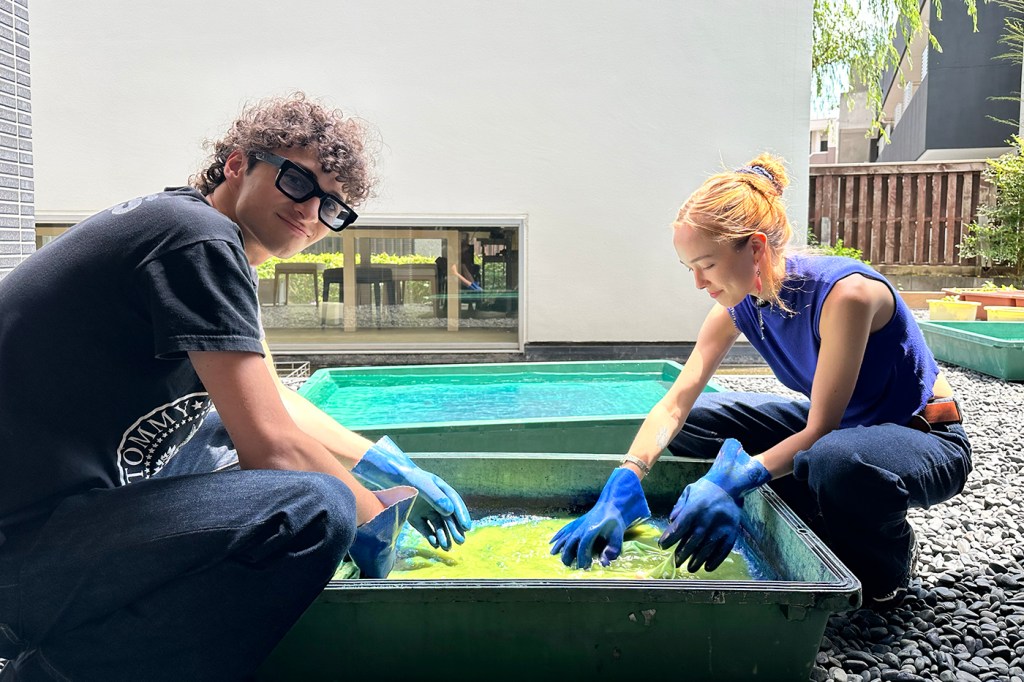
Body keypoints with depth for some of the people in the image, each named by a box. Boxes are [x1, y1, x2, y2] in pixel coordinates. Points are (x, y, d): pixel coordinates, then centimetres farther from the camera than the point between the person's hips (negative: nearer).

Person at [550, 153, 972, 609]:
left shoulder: (844, 293, -31)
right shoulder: (739, 303, -10)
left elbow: (819, 429, -29)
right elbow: (675, 403, -13)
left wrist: (734, 481, -42)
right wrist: (621, 489, -27)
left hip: (926, 439, -7)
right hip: (836, 426, 7)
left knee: (835, 460, -42)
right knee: (695, 422, -5)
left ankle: (887, 559, -6)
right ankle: (828, 528, 5)